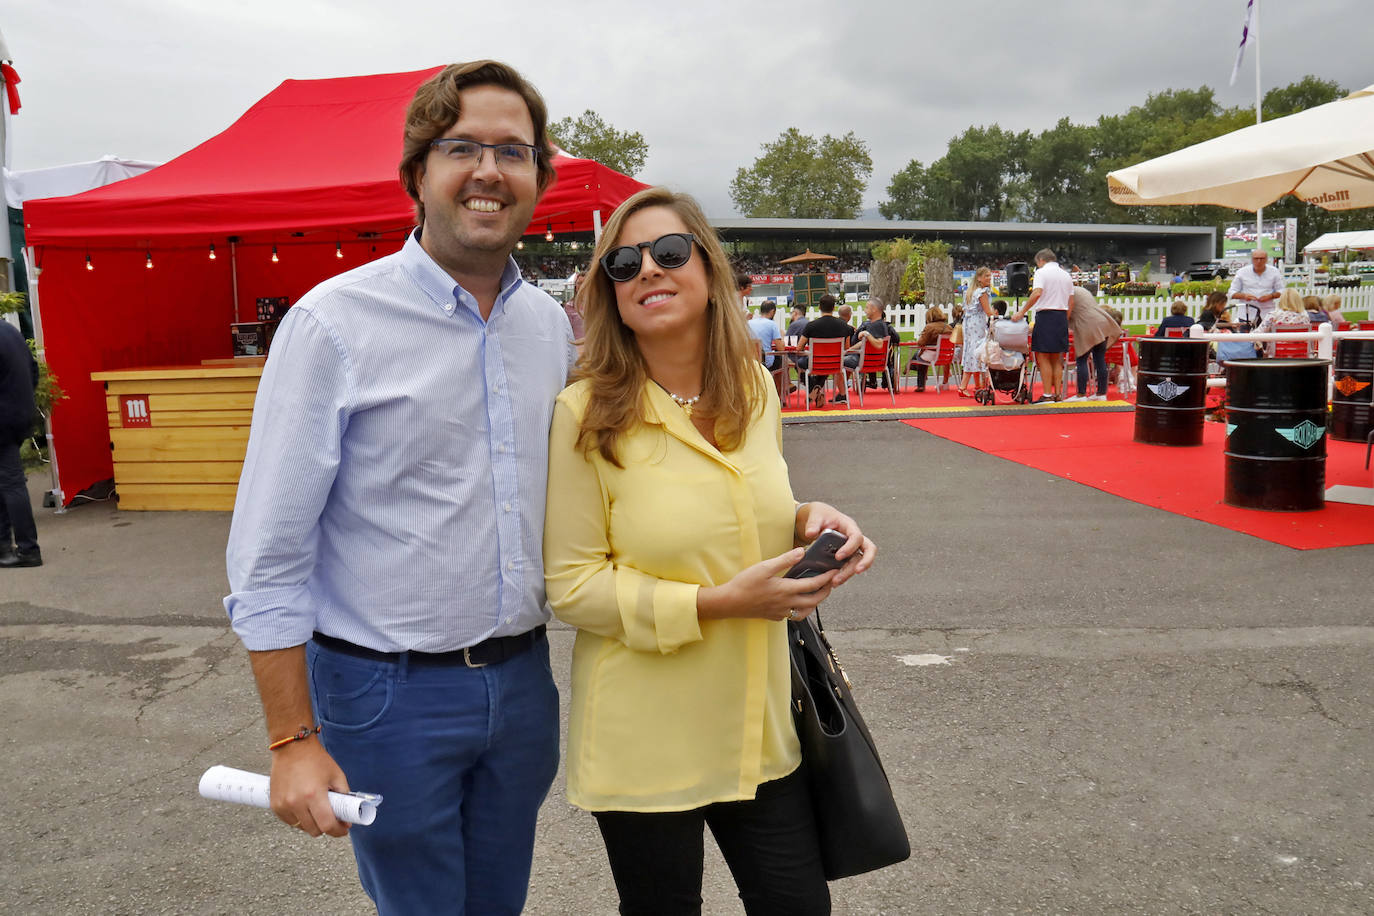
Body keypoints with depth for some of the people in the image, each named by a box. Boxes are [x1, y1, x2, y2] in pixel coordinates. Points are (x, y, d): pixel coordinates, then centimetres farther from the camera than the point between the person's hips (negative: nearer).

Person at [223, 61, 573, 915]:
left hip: (522, 676, 5)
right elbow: (268, 556, -12)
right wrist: (294, 741, -12)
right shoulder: (334, 324, -14)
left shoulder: (551, 323, 3)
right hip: (391, 691, -5)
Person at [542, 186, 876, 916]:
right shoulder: (587, 414, -14)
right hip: (644, 740, -4)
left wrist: (808, 521, -5)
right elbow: (572, 587, -13)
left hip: (759, 723, 5)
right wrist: (718, 602, -21)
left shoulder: (755, 390, 2)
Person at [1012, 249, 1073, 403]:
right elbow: (1071, 302, 15)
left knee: (1043, 357, -5)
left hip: (1046, 315, -7)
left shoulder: (1042, 272, -4)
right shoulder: (1066, 275, 18)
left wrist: (1022, 312, -16)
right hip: (1062, 315, 7)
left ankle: (1047, 395, -10)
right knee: (1056, 358, 12)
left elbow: (1037, 293, -19)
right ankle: (1058, 394, 12)